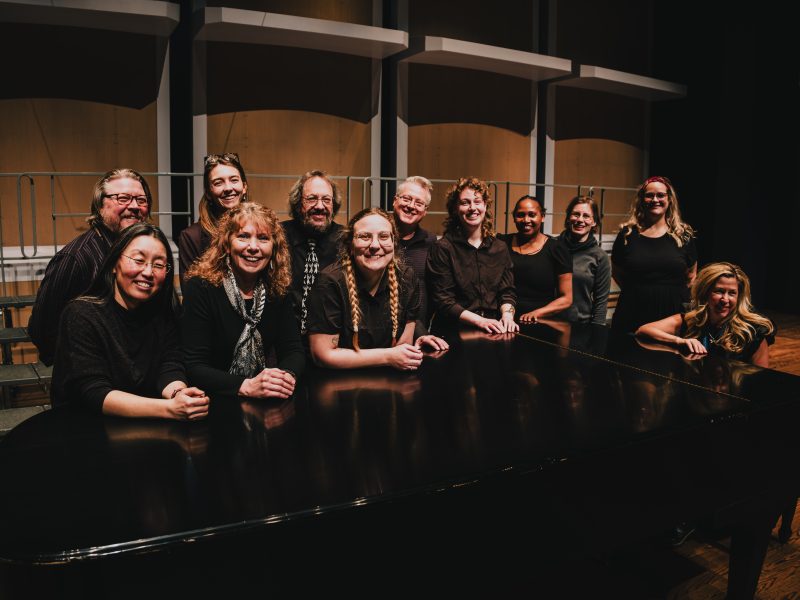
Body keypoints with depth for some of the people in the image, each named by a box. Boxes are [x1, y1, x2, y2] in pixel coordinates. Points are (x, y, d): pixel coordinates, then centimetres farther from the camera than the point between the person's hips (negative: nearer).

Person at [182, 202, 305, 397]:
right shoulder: (200, 287, -12)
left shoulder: (277, 288, 1)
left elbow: (293, 350, 1)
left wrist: (287, 377, -21)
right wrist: (247, 386, -28)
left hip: (264, 405, 4)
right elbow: (194, 366, -15)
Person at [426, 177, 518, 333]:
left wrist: (507, 314, -10)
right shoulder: (442, 248, -2)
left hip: (494, 331, 4)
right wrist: (480, 321, -16)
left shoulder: (500, 248, 13)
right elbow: (442, 301, -7)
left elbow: (507, 292, 11)